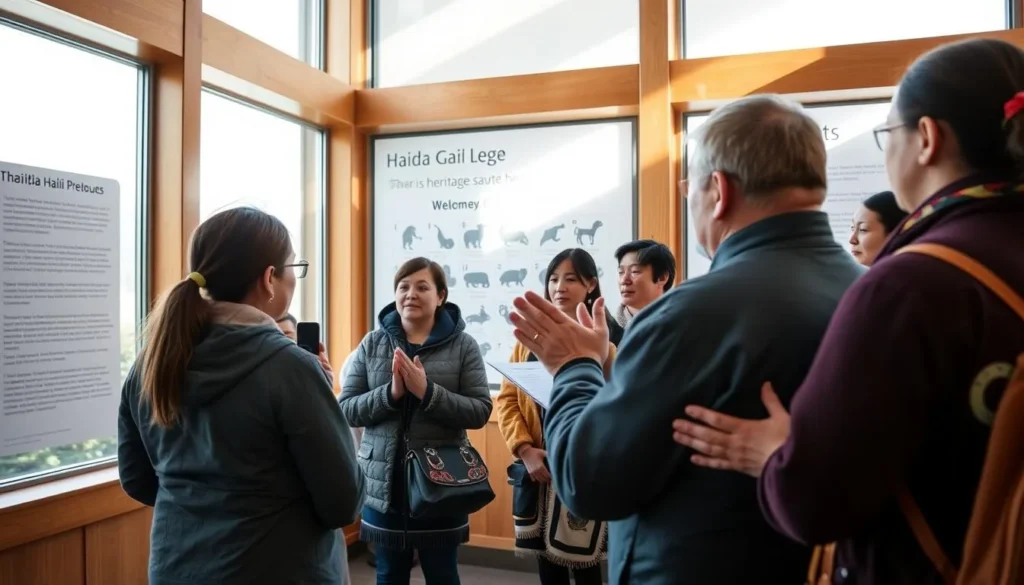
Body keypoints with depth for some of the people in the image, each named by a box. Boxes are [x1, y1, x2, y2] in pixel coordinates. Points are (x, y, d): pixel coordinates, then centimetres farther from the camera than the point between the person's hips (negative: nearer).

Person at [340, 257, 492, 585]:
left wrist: (427, 391, -21)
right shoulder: (372, 344, 1)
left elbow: (480, 411, -9)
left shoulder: (462, 345, -4)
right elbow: (346, 410, -2)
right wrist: (390, 393, -19)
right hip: (385, 483, 2)